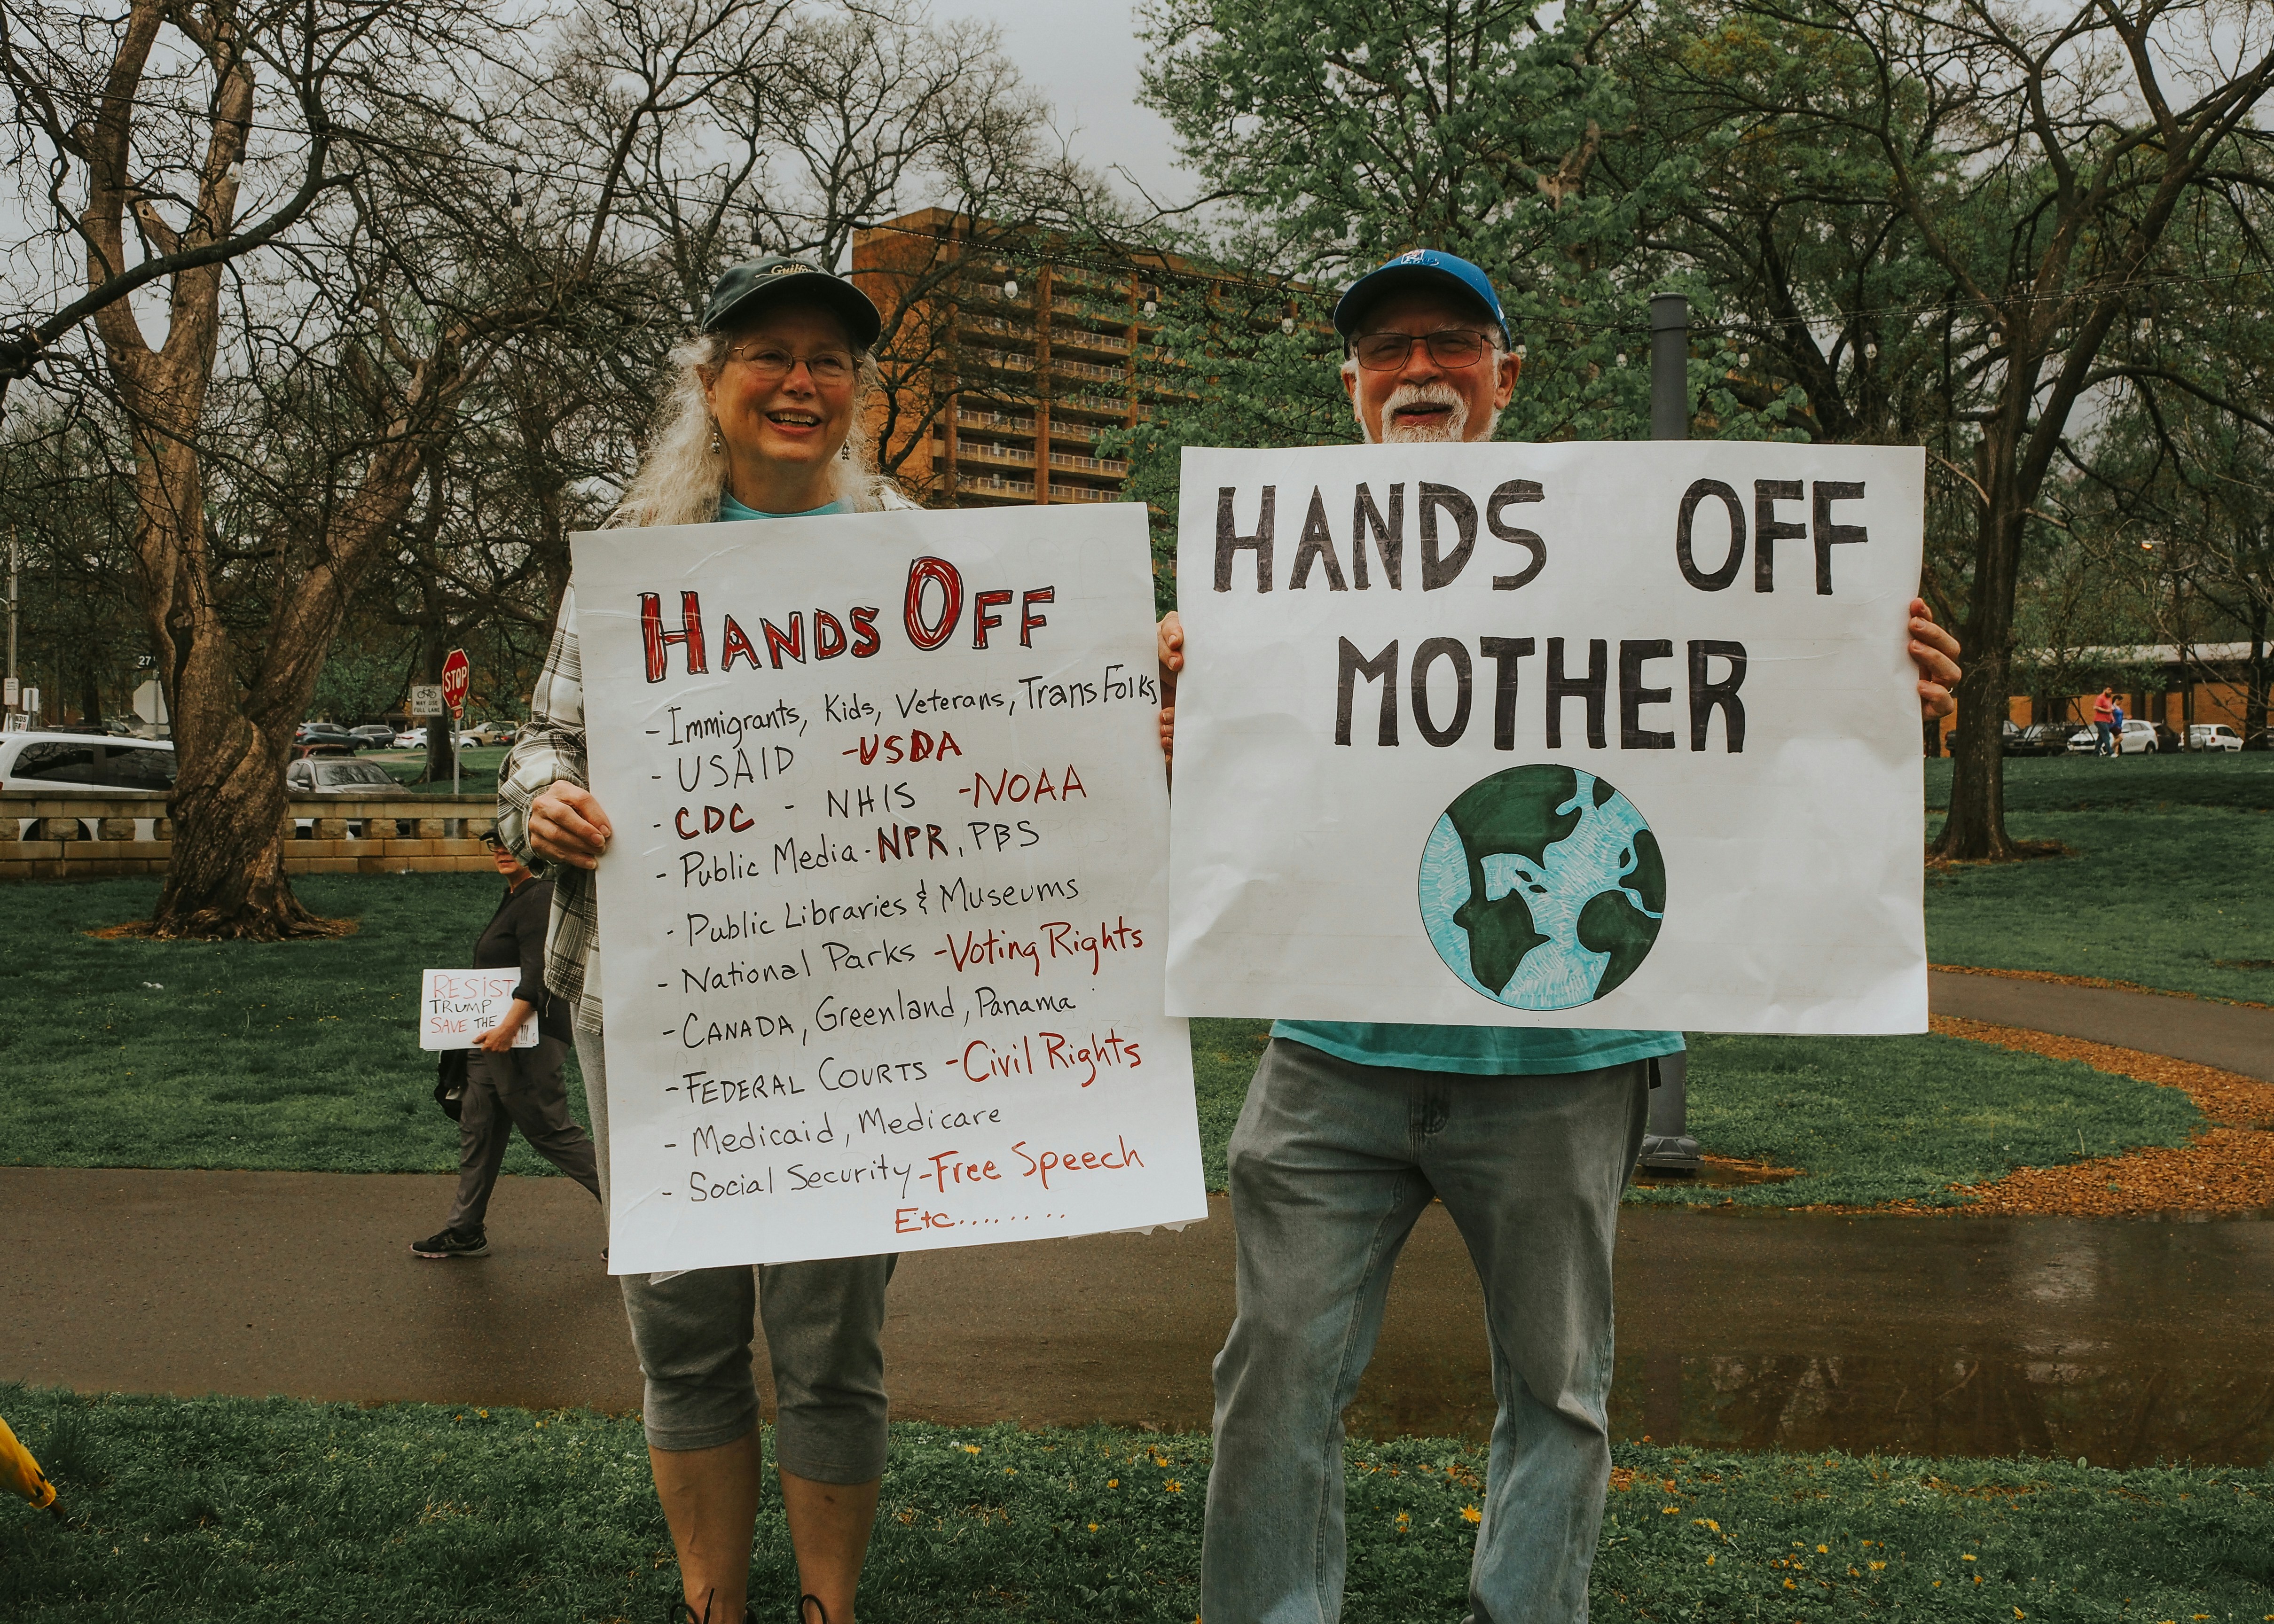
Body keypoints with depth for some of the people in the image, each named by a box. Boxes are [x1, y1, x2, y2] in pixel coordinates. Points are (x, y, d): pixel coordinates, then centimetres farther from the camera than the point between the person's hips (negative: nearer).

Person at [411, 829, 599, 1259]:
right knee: (478, 1128, 13)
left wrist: (510, 1025, -33)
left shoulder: (540, 898, -15)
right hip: (496, 1036, 10)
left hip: (531, 1039, -10)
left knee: (549, 1130, -6)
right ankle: (466, 1231, 21)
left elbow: (537, 973, -25)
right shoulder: (514, 897, 17)